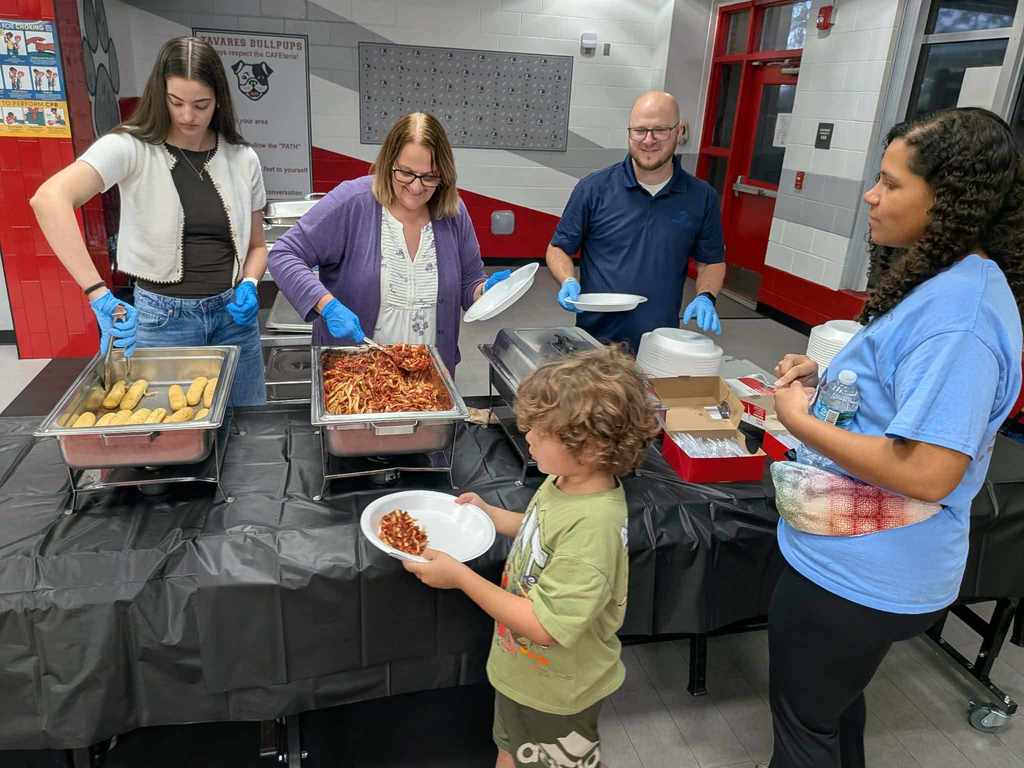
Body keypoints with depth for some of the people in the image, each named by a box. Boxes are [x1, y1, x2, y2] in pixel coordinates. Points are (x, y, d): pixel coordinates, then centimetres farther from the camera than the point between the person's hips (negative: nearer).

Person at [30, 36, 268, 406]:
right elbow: (49, 199, -27)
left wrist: (249, 285, -10)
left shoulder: (242, 158, 0)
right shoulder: (132, 147, -11)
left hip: (233, 314, 3)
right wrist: (99, 295, -36)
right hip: (162, 317, -3)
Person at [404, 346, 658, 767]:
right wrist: (491, 513, 2)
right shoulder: (568, 482, -11)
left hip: (552, 699, -7)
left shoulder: (593, 526, -38)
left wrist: (460, 577, -30)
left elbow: (544, 626, -34)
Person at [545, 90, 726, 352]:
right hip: (595, 337, -1)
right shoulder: (594, 189, -5)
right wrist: (569, 282, -16)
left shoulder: (702, 197, 0)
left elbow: (712, 261, 12)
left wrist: (705, 298, -7)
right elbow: (558, 249, 3)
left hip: (661, 342, 2)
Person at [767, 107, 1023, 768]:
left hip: (856, 575, -10)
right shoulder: (952, 284, 5)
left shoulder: (957, 314, -28)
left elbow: (927, 471, -33)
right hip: (869, 559, 10)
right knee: (835, 702, 31)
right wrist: (829, 377, 2)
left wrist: (799, 419, -22)